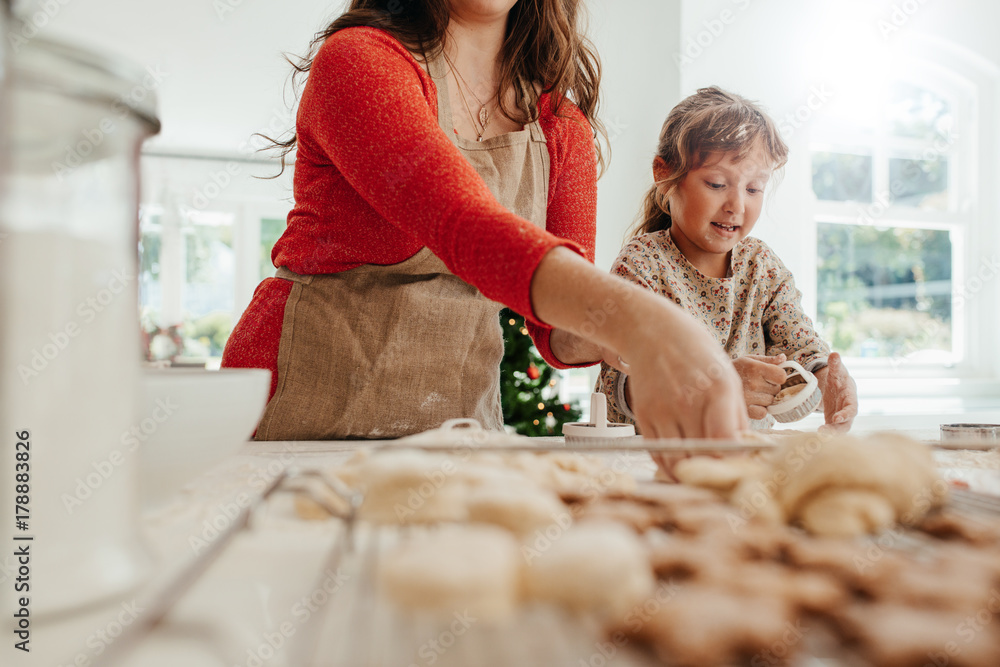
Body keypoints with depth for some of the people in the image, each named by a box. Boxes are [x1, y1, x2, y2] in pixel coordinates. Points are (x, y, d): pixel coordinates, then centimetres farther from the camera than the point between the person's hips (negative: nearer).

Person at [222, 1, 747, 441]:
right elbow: (463, 225, -30)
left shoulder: (562, 125, 4)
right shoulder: (355, 59, -13)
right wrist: (636, 319, -43)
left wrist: (606, 335, -22)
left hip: (464, 411, 4)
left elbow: (559, 333, 0)